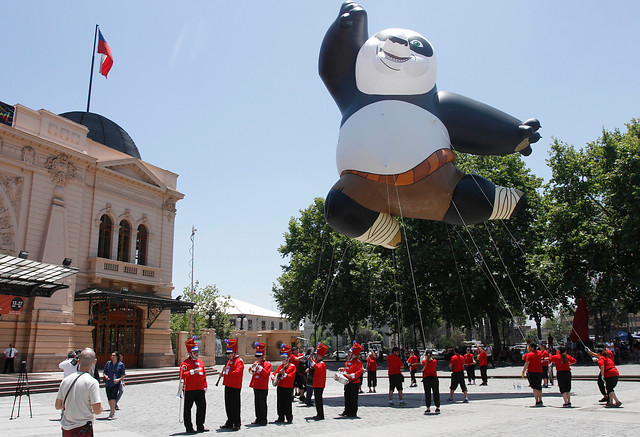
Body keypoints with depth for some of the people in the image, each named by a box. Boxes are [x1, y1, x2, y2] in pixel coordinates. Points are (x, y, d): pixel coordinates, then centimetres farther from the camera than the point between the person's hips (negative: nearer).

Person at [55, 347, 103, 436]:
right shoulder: (92, 382, -16)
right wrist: (101, 408, 4)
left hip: (66, 429, 6)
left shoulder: (65, 380, 1)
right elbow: (97, 410, -18)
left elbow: (57, 406, 9)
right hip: (83, 429, -6)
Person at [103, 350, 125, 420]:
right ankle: (113, 411, 30)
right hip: (108, 383, 4)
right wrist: (105, 376, -9)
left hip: (116, 383, -3)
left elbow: (123, 374, 3)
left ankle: (111, 414, -13)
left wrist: (119, 379, -14)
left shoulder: (121, 364, -1)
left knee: (113, 397, -17)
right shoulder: (108, 363, 6)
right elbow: (104, 372, 13)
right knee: (109, 398, 7)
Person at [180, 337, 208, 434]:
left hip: (200, 389, 6)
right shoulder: (185, 363, -7)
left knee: (202, 407, 7)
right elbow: (182, 375, -19)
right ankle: (189, 427, 12)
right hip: (189, 389, -6)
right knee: (187, 408, 2)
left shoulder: (201, 362, 13)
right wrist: (192, 372, -27)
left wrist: (205, 386, 11)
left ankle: (200, 426, 19)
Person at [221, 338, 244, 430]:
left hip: (235, 387, -9)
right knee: (228, 405, 13)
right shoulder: (230, 361, 16)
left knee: (235, 406, -3)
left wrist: (227, 372, -23)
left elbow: (237, 373, -23)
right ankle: (229, 423, 23)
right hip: (228, 385, 9)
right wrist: (224, 373, 4)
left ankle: (237, 424, 6)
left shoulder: (239, 361, -12)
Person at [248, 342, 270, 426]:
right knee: (256, 403, 12)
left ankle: (263, 420, 5)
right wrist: (253, 367, -6)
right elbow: (251, 371, 14)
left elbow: (267, 374, -16)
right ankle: (258, 419, 22)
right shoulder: (256, 362, 13)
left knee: (262, 404, -3)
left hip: (263, 388, -7)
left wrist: (260, 368, -22)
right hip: (256, 387, 7)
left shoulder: (267, 364, -6)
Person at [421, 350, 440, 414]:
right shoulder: (434, 361, -6)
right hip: (434, 378, 1)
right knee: (436, 393, 9)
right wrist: (431, 357, 23)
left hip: (426, 378, -1)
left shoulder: (424, 362, -7)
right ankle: (437, 408, 14)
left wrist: (425, 355, 32)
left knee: (427, 394, 4)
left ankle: (428, 408, 3)